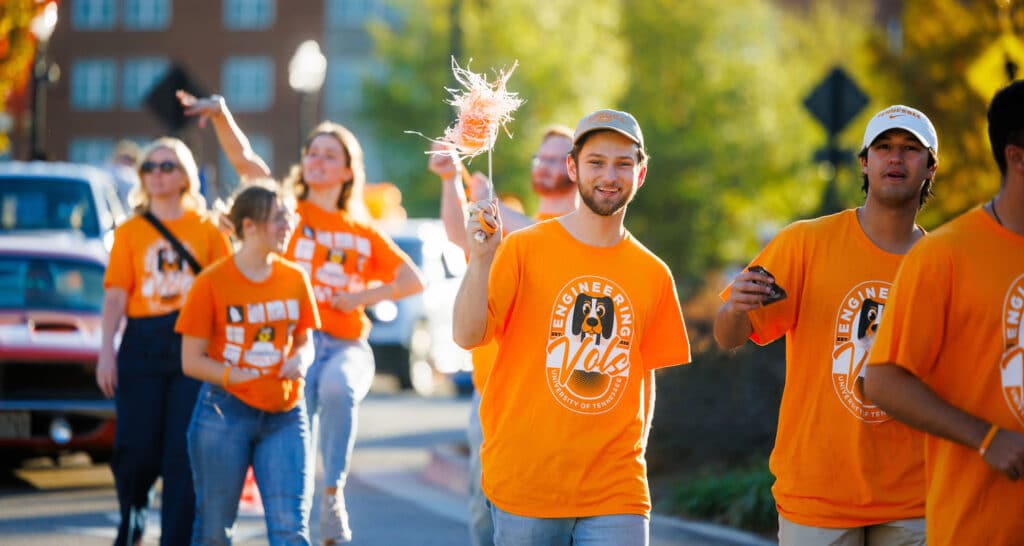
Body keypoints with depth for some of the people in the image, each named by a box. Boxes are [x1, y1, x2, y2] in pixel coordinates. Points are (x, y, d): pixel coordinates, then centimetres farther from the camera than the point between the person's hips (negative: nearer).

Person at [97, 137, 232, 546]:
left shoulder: (208, 231, 9)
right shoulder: (129, 232, 10)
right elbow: (115, 296, 4)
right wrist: (106, 351, -6)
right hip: (142, 344, 1)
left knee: (185, 452, -6)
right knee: (136, 449, -2)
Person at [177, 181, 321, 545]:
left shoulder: (294, 279, 6)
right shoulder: (212, 282, -6)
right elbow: (192, 361, -4)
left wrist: (300, 361, -6)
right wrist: (240, 377, -15)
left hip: (284, 415, 3)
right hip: (224, 414, -3)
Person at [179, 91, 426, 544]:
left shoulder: (363, 234, 18)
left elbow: (412, 281, 17)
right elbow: (243, 159, 0)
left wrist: (363, 296, 3)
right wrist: (222, 115, -15)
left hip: (347, 344, 0)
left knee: (338, 388, -33)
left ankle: (334, 491, -22)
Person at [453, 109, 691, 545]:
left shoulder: (654, 275, 7)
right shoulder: (524, 248, -3)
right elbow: (466, 336, -11)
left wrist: (635, 455, 5)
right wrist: (481, 258, -23)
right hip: (525, 487, -2)